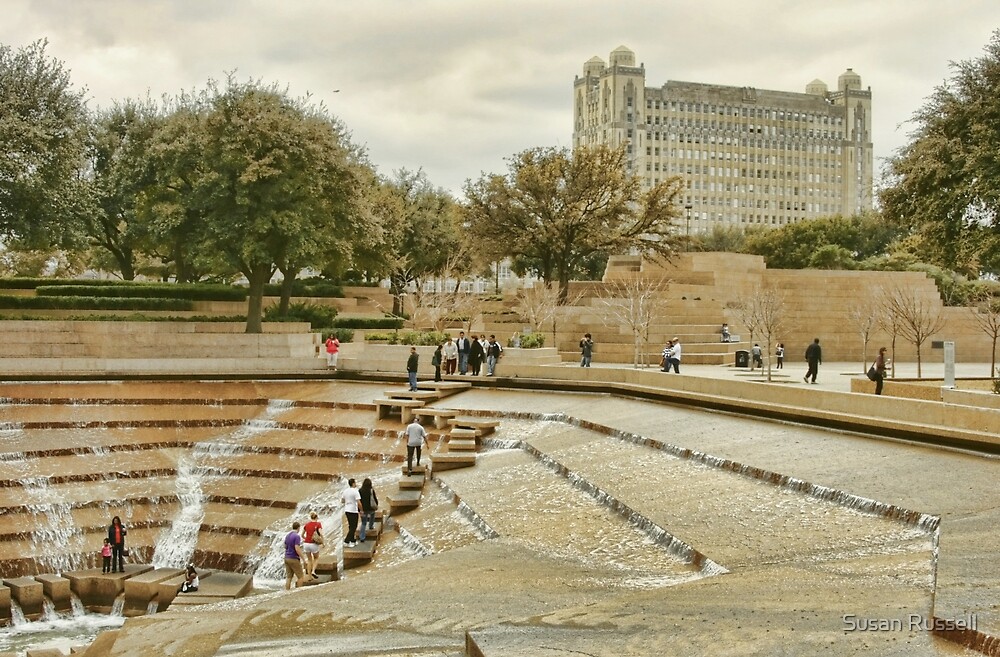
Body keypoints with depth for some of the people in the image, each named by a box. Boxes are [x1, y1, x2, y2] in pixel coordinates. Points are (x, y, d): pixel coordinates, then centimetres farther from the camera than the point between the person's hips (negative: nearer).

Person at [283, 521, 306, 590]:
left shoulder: (287, 535, 9)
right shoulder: (297, 536, -16)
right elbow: (297, 549, -23)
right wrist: (303, 558, -16)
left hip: (287, 558, 8)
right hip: (294, 559, -8)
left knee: (288, 577, 8)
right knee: (301, 577, 3)